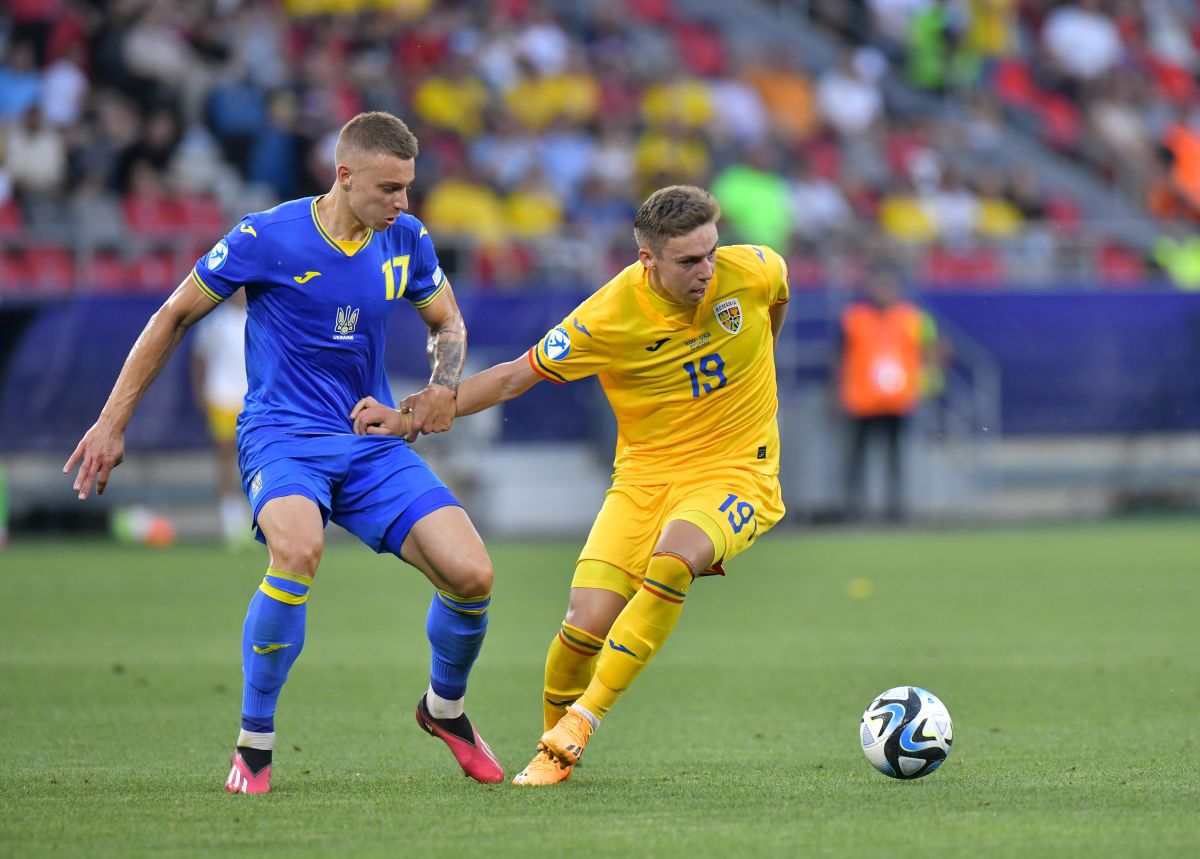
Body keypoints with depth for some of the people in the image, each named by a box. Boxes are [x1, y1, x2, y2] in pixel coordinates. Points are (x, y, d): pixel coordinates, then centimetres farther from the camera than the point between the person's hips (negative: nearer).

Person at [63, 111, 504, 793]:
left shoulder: (406, 239, 3)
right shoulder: (267, 238, -11)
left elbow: (448, 322, 22)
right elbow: (176, 316, 0)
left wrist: (444, 387, -1)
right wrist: (113, 422, 1)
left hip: (374, 442, 5)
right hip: (282, 434, -5)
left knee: (472, 574, -12)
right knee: (299, 551, -37)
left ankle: (445, 707, 22)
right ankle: (254, 743, -20)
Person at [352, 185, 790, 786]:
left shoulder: (751, 272, -11)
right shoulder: (608, 318, -16)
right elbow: (516, 376, -5)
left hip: (734, 471, 0)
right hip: (645, 475, 0)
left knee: (673, 559, -33)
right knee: (586, 623, -15)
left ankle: (583, 719, -22)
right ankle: (554, 749, 16)